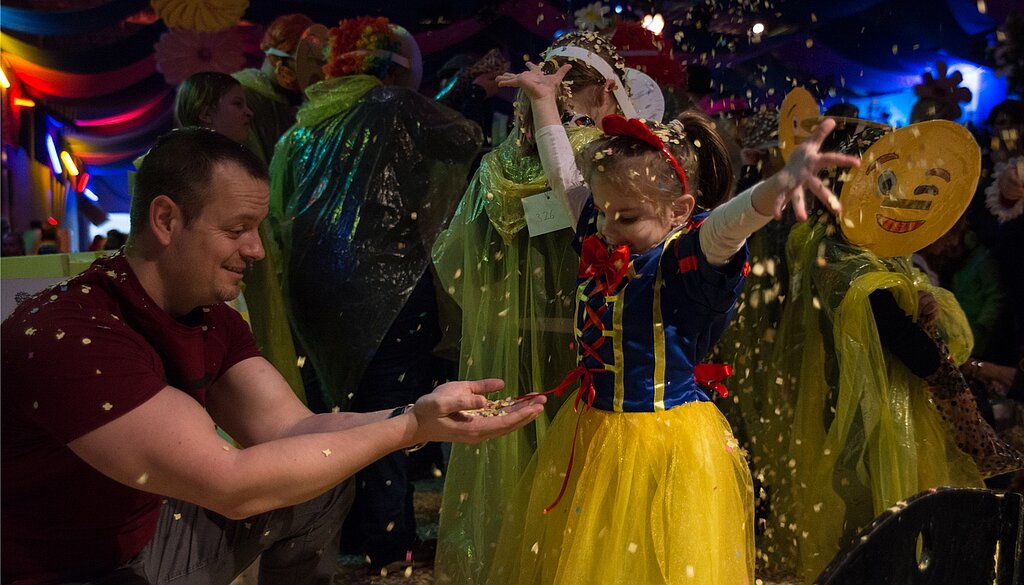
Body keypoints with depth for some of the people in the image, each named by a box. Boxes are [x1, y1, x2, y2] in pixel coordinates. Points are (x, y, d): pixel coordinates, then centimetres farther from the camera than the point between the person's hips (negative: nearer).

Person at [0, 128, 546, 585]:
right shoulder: (67, 335, -29)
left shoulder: (212, 318, -2)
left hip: (152, 527, 8)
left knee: (324, 481, 6)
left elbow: (291, 429, -8)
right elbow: (230, 485, -32)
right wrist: (407, 427, -29)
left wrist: (424, 413, -22)